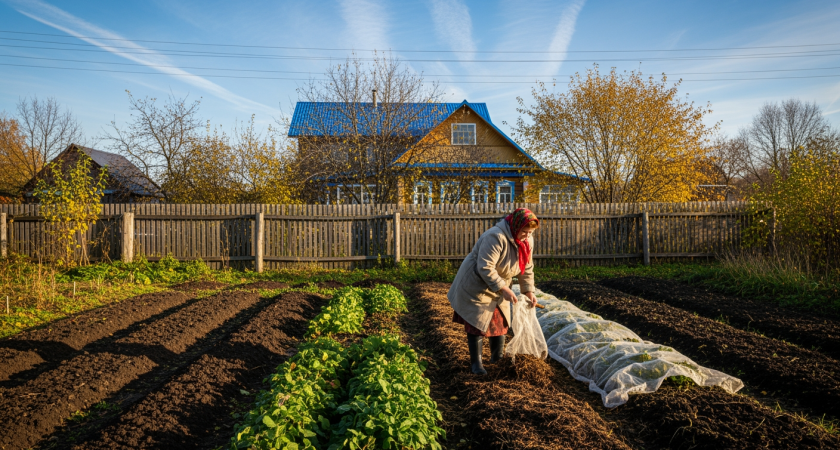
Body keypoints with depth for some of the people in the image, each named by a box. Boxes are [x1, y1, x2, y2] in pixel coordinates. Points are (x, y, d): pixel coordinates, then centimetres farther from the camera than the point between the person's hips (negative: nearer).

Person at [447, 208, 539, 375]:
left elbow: (527, 268, 6)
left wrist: (528, 291, -3)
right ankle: (476, 363, 9)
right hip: (476, 287, -8)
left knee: (501, 322, 13)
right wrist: (503, 289, -32)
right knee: (478, 324, -2)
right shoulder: (496, 237, -32)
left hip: (498, 288, 8)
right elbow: (485, 268, -34)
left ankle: (497, 358, 29)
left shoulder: (527, 241, -4)